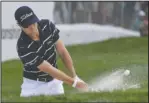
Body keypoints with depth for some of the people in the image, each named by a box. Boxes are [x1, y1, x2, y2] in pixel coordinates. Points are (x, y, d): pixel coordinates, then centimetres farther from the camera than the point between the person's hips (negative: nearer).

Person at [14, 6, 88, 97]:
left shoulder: (48, 25, -13)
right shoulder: (23, 47, -28)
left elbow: (62, 51, -5)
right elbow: (48, 69, -26)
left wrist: (74, 76, -12)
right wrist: (74, 82, -24)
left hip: (54, 81, 4)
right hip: (33, 84, -4)